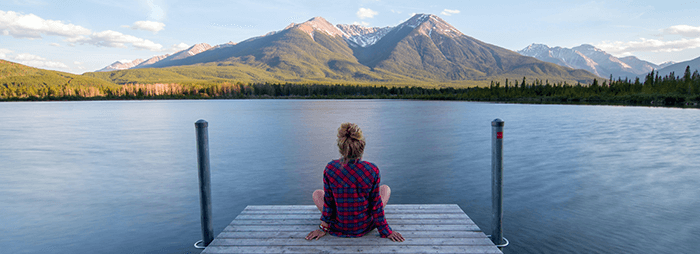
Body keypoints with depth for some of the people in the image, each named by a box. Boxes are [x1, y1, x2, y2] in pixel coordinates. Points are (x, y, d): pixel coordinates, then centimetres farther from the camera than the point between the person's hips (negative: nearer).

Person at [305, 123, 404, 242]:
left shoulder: (330, 169, -21)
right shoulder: (372, 170, -22)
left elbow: (328, 201, -9)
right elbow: (376, 203, -12)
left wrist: (323, 227, 7)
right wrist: (386, 231, 3)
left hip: (339, 228, 1)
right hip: (365, 226, 0)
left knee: (316, 194, 27)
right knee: (386, 188, 23)